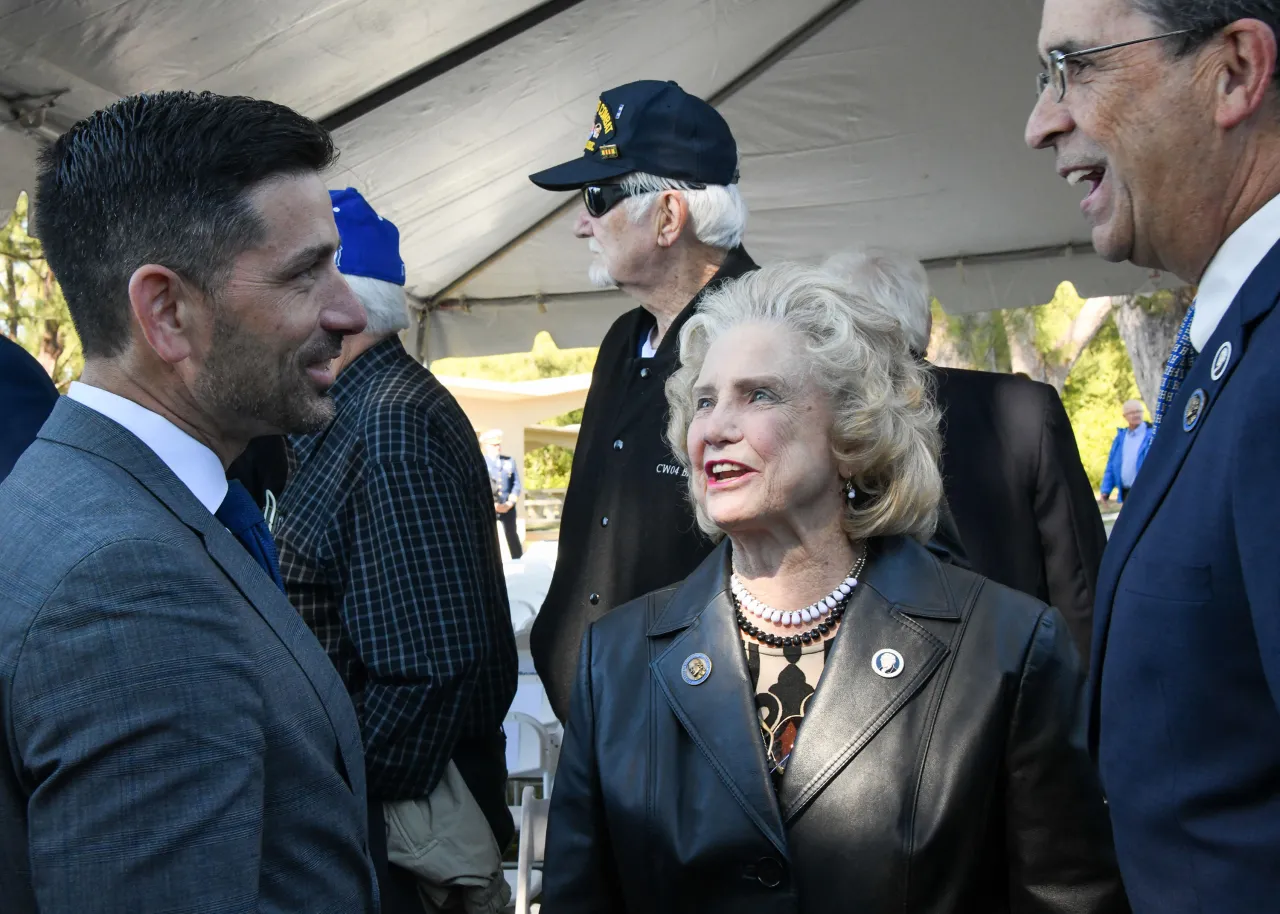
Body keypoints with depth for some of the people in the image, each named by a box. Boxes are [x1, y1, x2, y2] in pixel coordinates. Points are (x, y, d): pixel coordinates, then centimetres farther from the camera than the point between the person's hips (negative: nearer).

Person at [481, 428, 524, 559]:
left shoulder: (509, 461, 8)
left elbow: (517, 484, 5)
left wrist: (510, 503, -8)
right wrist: (492, 505, -17)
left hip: (508, 507, 3)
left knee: (512, 536, 8)